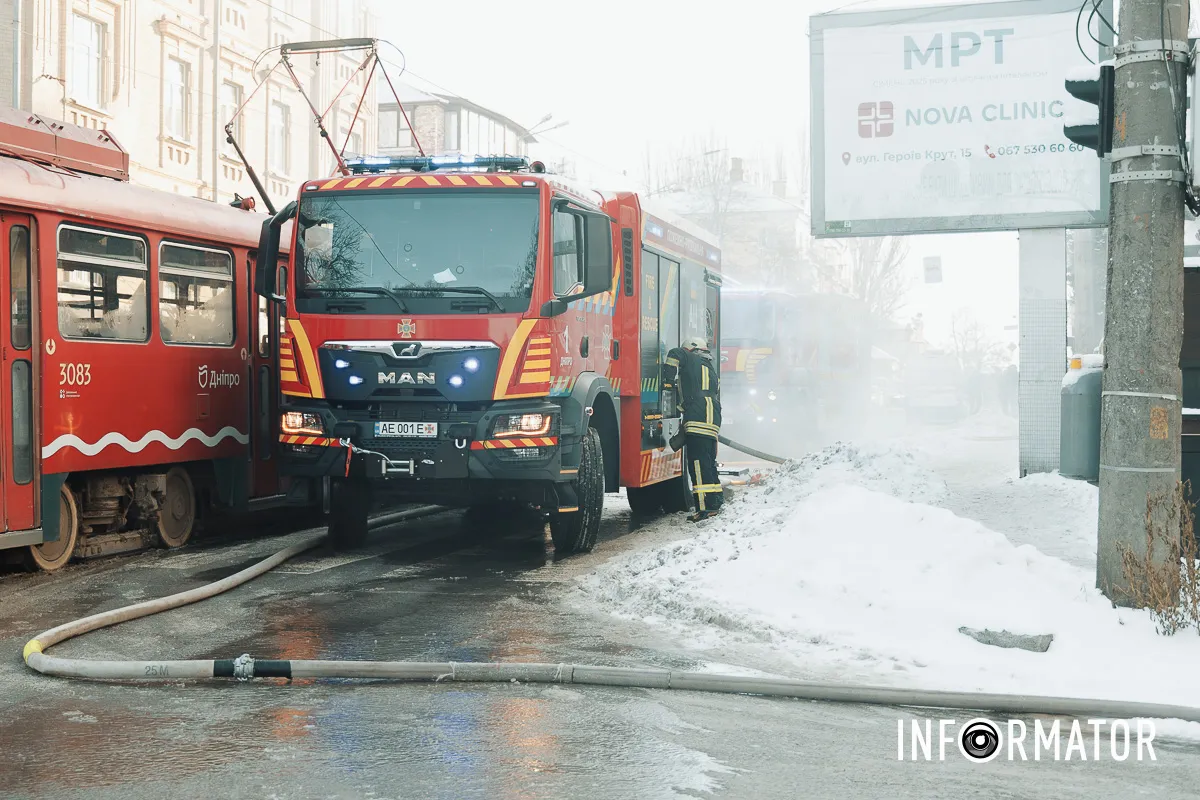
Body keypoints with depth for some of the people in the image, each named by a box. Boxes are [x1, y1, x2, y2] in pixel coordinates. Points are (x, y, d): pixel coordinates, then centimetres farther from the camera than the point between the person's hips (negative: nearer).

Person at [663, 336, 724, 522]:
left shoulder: (691, 359, 10)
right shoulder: (712, 371, 30)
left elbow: (675, 355, -10)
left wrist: (668, 382, -3)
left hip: (698, 418, -9)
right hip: (714, 421, 9)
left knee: (698, 463, -11)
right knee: (708, 463, 17)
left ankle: (705, 507, -17)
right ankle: (716, 503, 20)